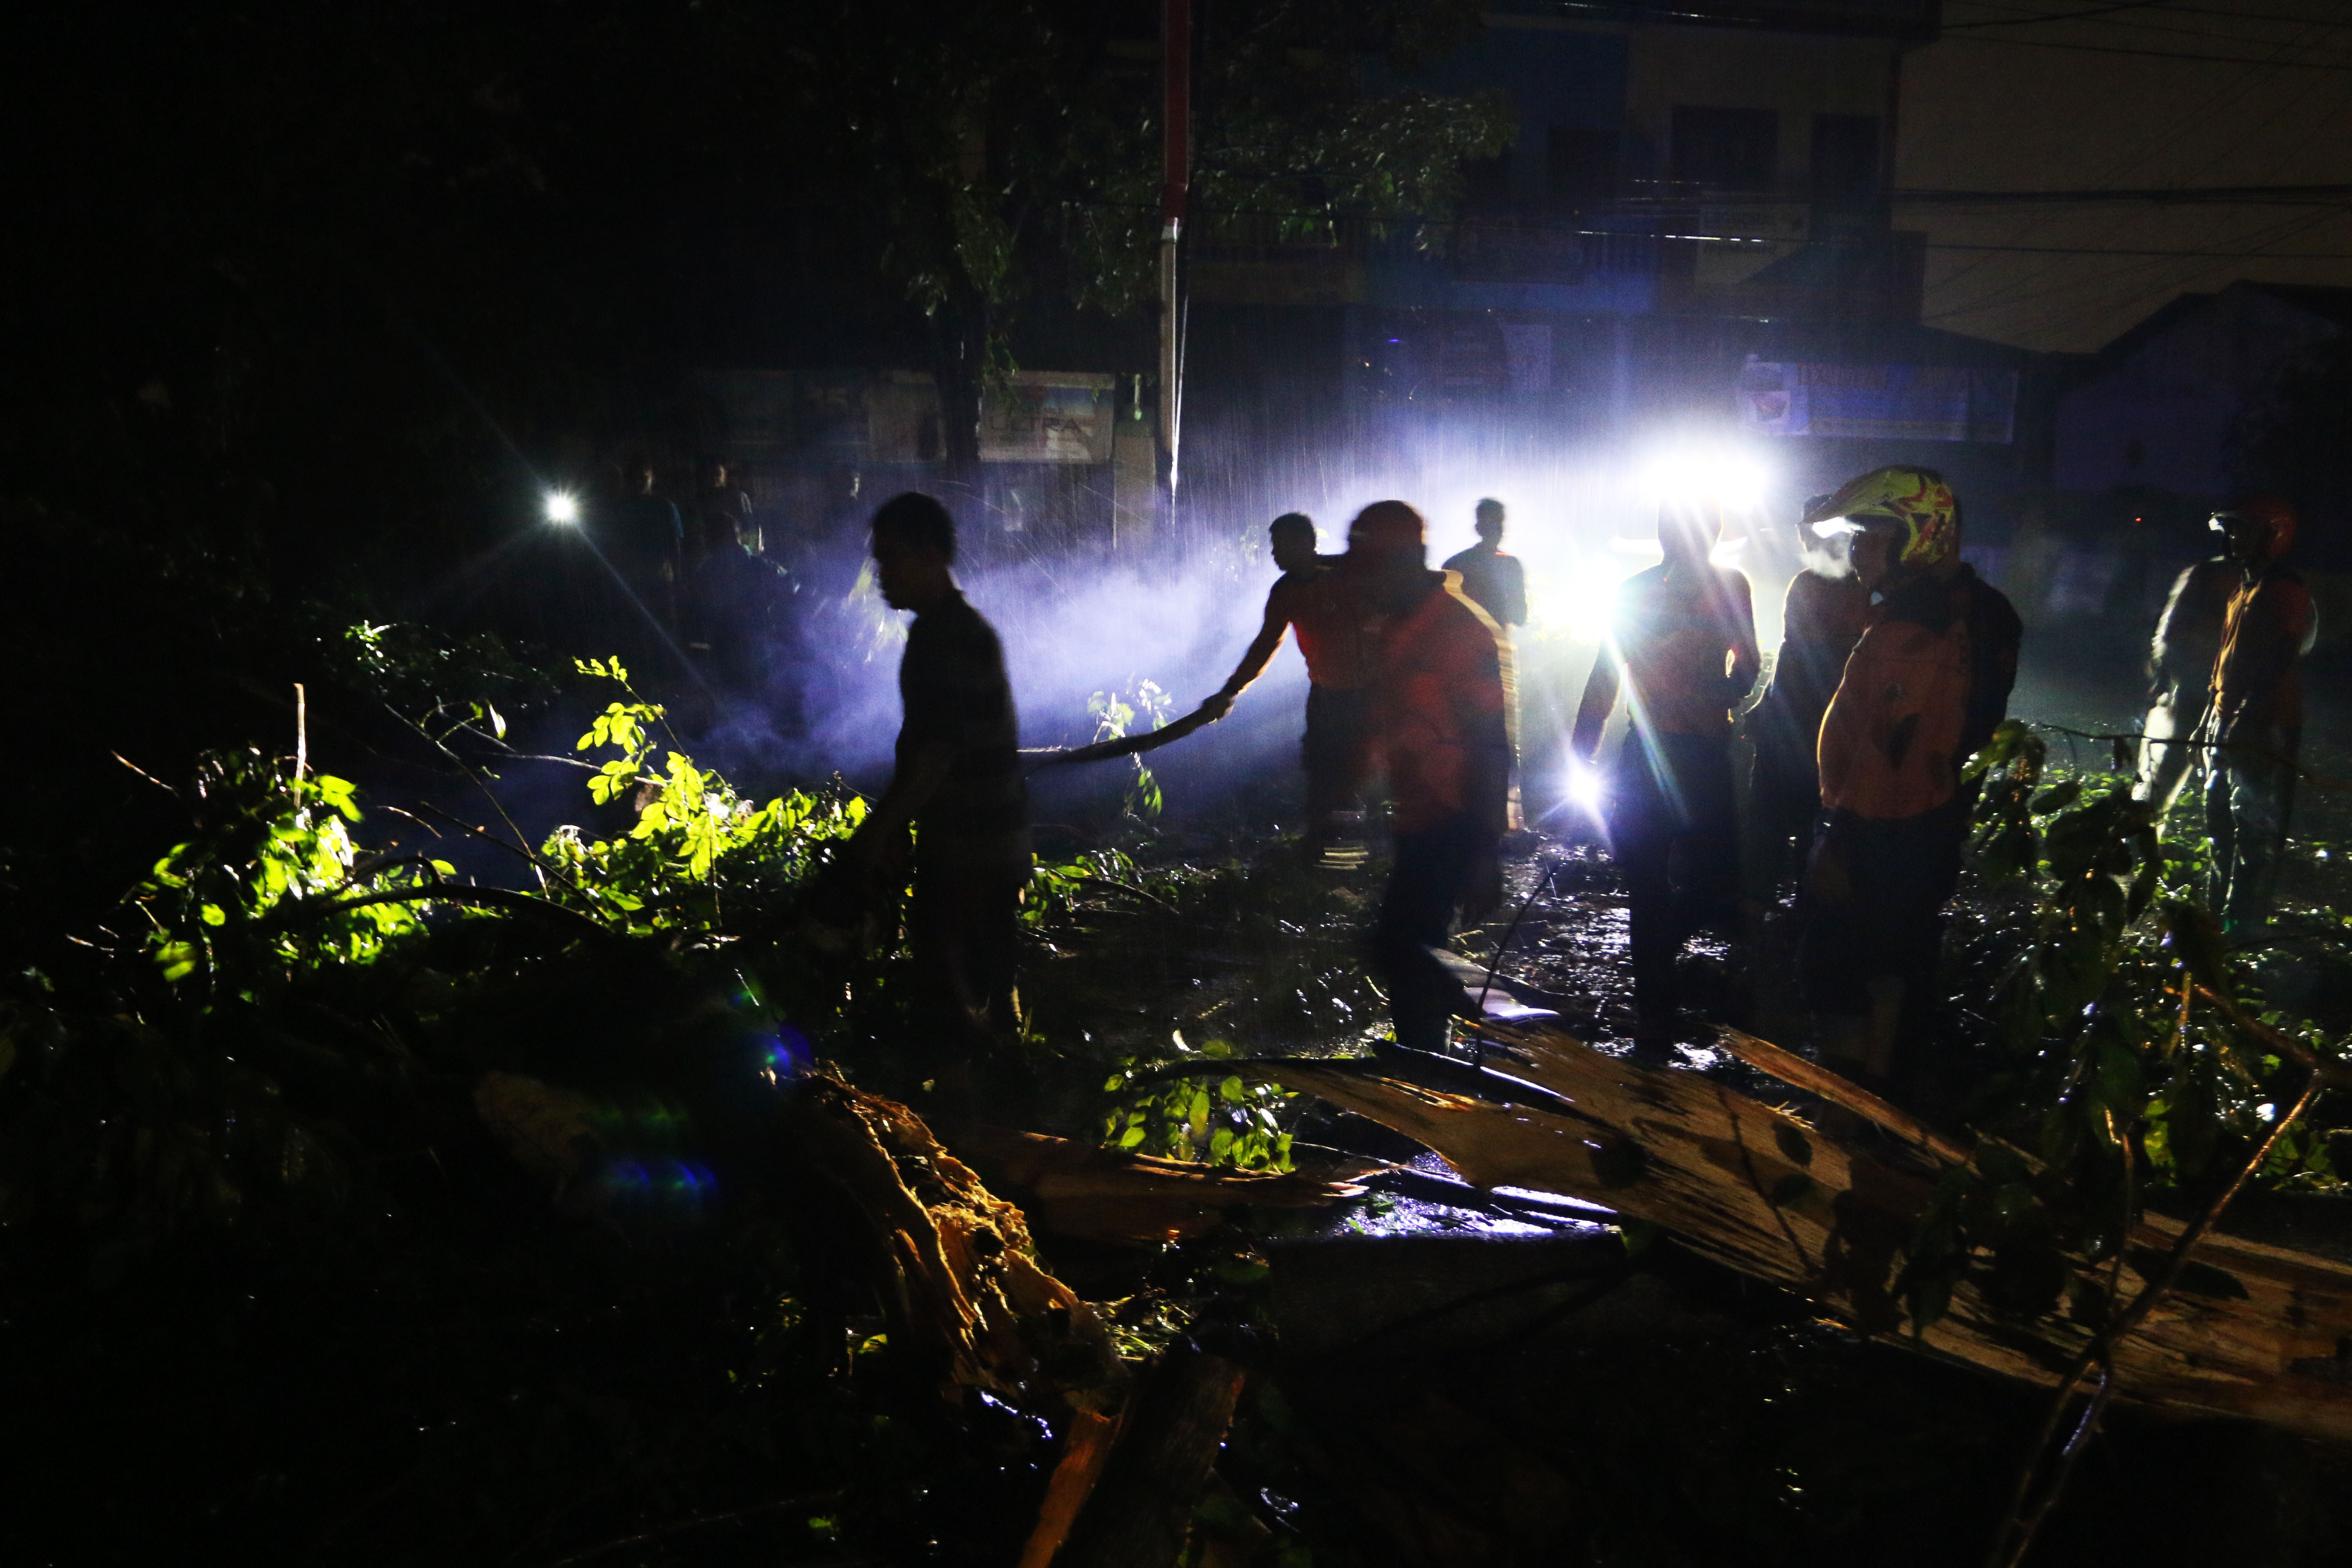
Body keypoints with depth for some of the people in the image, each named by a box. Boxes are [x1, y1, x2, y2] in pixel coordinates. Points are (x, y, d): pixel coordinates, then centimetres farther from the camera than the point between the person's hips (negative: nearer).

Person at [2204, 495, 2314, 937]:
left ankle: (2241, 924, -7)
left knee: (2254, 828, -8)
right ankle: (2222, 911, 26)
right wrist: (2213, 711, 20)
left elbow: (2279, 665, -20)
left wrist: (2246, 718, -25)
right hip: (2228, 726, 10)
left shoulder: (2286, 592, -12)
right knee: (2221, 822, 16)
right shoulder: (2244, 590, 18)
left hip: (2265, 730, -10)